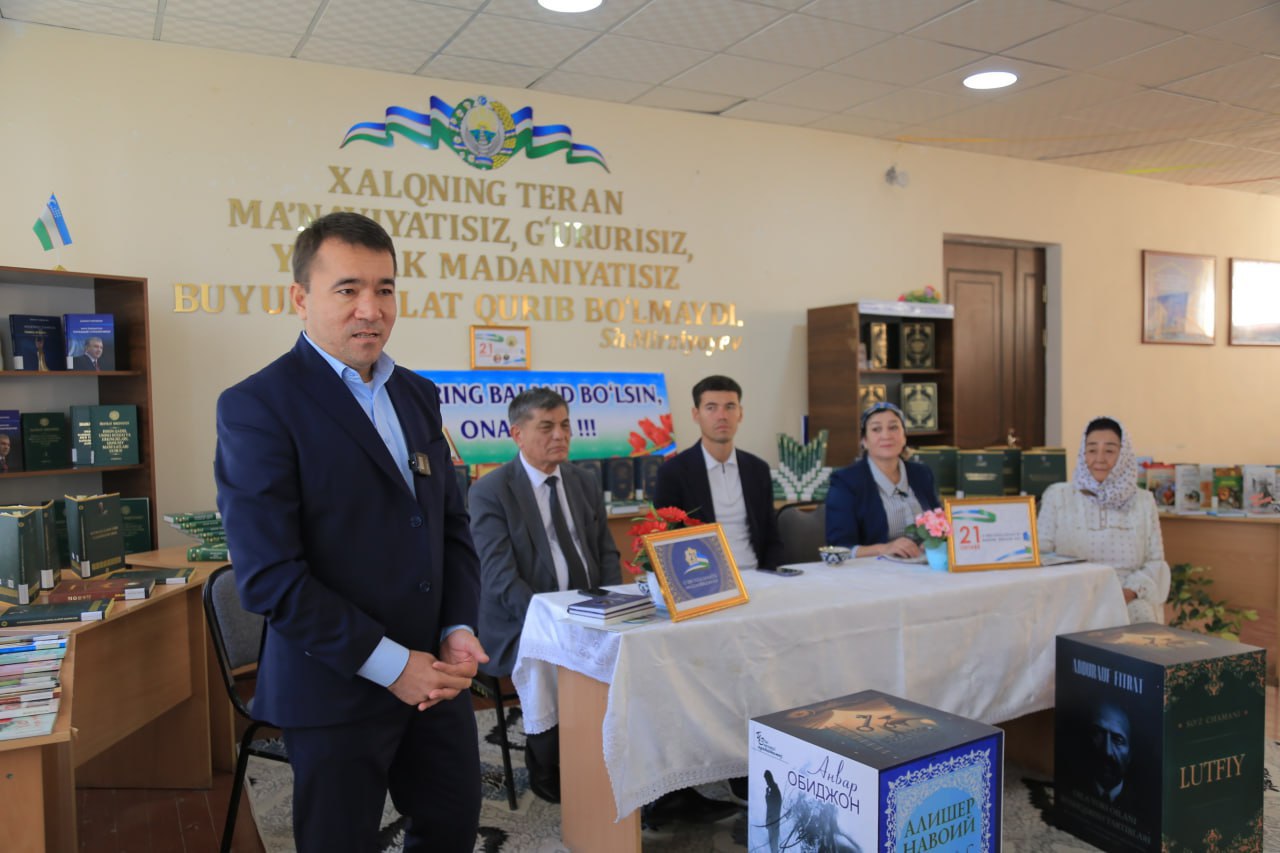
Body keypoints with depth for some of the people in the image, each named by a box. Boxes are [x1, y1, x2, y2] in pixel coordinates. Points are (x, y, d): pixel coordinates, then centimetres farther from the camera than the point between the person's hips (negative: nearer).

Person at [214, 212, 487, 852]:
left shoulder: (418, 394, 8)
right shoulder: (257, 406, -12)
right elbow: (268, 576, -18)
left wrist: (460, 629, -3)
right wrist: (388, 665, -17)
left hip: (434, 673, 6)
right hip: (338, 688, -6)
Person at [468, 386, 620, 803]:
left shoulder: (586, 483, 11)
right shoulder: (490, 491, -7)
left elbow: (607, 554, 12)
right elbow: (499, 576, -15)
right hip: (523, 626, -4)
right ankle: (548, 776, -3)